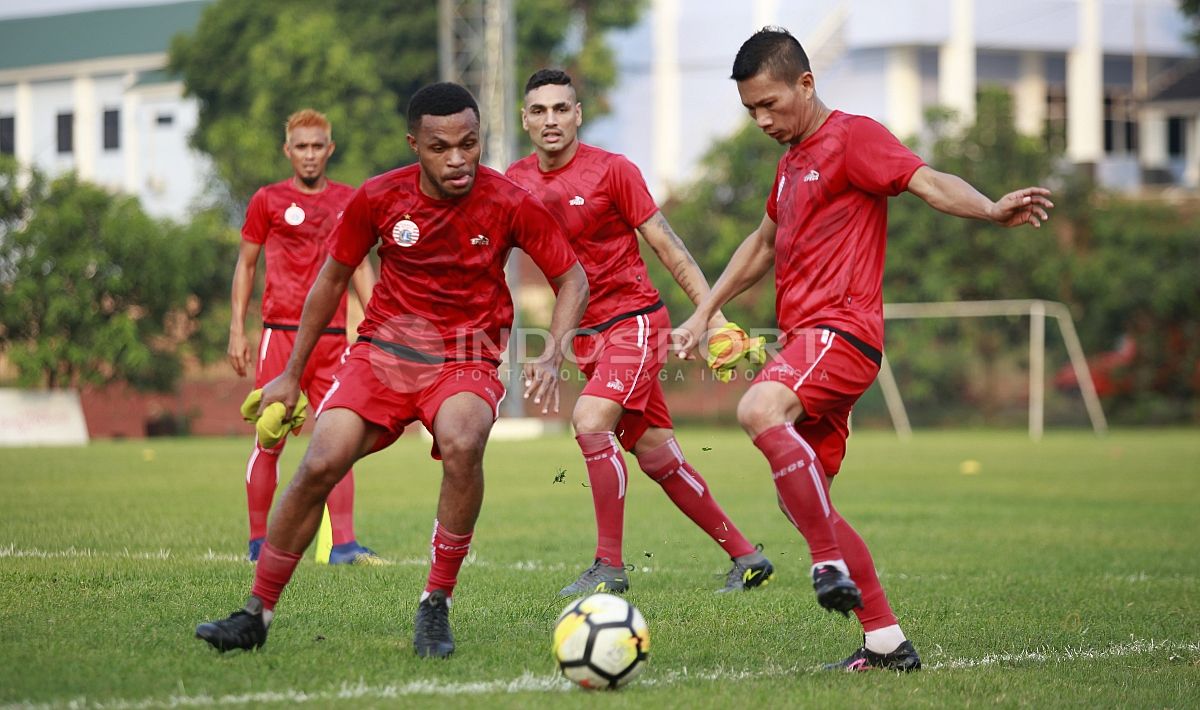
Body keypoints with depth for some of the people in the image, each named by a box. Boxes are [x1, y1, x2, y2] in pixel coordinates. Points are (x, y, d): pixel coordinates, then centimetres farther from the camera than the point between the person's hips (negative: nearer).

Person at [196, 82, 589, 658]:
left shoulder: (510, 204, -12)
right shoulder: (379, 198, -7)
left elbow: (573, 280, 0)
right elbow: (333, 278, 8)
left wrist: (551, 358, -17)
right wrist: (292, 374, 13)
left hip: (467, 361, -2)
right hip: (382, 351, 2)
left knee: (461, 445, -34)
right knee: (319, 466, -16)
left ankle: (436, 606, -16)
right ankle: (256, 614, 2)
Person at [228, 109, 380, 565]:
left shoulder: (348, 201, 12)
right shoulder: (268, 201, 5)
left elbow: (360, 268, 16)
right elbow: (245, 265, 9)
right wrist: (237, 330, 2)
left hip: (333, 337, 2)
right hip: (280, 334, -2)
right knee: (270, 441, 0)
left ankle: (343, 544, -5)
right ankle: (259, 541, 10)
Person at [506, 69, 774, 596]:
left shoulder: (612, 171, -11)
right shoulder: (517, 181, 3)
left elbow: (667, 247, -7)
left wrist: (712, 314, -10)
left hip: (633, 320, -6)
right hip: (587, 333, 6)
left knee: (590, 422, -25)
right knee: (655, 454, 7)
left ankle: (609, 567, -17)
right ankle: (746, 557, 19)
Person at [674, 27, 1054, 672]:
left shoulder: (853, 137, -5)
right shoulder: (792, 160, 23)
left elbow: (928, 182, -20)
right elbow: (763, 244, 37)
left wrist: (991, 211, -39)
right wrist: (703, 315, 36)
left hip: (842, 331, -10)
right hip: (805, 339, 10)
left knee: (759, 409, -35)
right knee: (801, 501, 6)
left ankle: (834, 563, -31)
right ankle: (886, 642, 8)